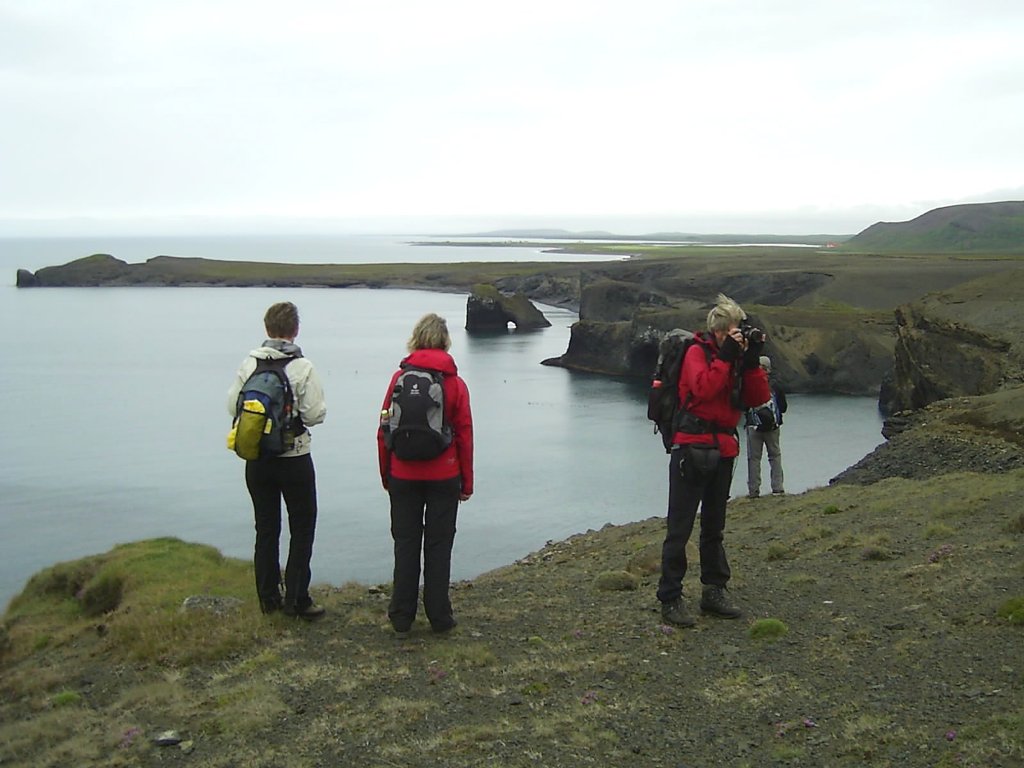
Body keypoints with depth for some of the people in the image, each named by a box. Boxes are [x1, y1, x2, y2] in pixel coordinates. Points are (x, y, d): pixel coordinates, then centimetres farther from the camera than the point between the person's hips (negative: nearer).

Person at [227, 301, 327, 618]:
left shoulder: (248, 365, -3)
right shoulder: (302, 367, -15)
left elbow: (233, 405, -2)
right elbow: (315, 413, -16)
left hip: (256, 459, 4)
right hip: (294, 458, -4)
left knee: (265, 529, 14)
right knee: (302, 529, 8)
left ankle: (268, 597, 19)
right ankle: (296, 599, 6)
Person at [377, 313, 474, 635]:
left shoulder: (400, 378, -3)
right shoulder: (455, 383, -4)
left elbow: (384, 431, 0)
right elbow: (465, 435, -1)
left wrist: (386, 475, 10)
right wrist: (467, 482, 7)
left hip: (403, 476, 1)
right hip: (444, 477, -1)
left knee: (405, 544, 9)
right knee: (439, 545, 7)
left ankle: (401, 617, 14)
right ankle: (439, 617, 11)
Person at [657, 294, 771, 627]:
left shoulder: (737, 356, 13)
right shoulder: (698, 352, -6)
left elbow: (758, 398, 4)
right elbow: (703, 388, -24)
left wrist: (752, 361, -6)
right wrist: (726, 357, -21)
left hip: (723, 451, 7)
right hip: (692, 447, -7)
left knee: (714, 527, 16)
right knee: (680, 528, -5)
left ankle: (714, 592, 26)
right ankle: (670, 598, -1)